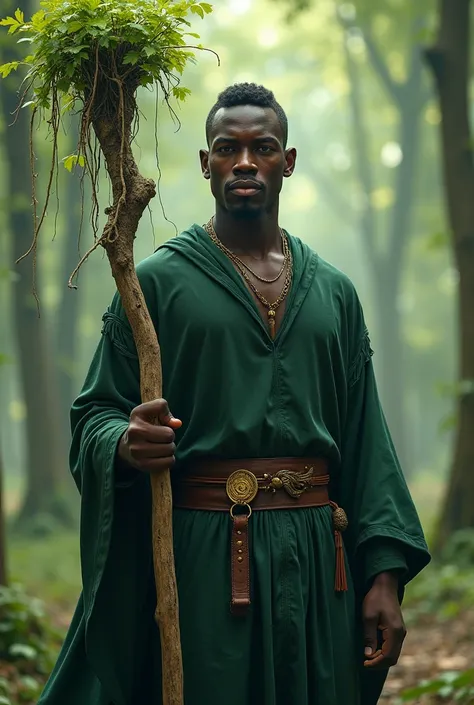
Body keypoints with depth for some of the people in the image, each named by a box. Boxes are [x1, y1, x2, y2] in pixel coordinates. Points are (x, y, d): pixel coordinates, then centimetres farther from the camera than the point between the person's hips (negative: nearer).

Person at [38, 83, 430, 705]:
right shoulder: (157, 280, 2)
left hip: (316, 559, 3)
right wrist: (126, 445, -23)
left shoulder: (333, 292, 12)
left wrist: (386, 573, 2)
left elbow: (365, 440, 9)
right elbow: (95, 414, 1)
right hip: (202, 556, -3)